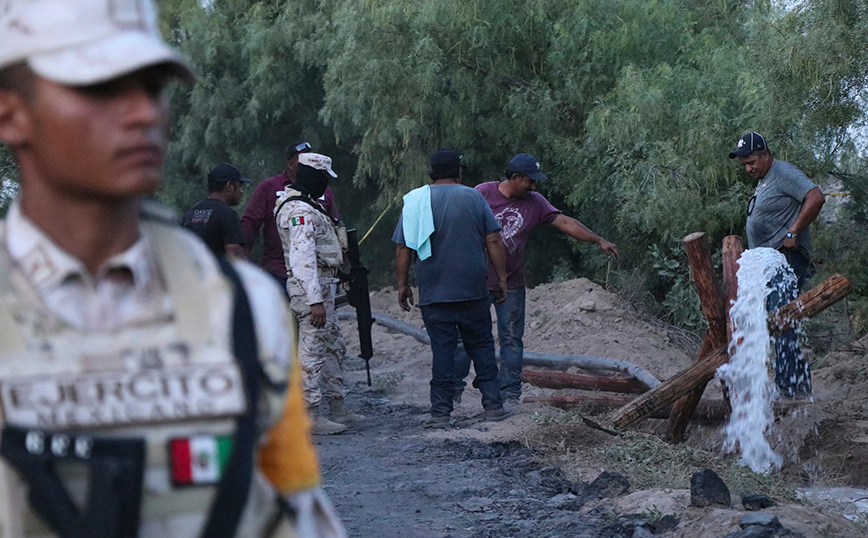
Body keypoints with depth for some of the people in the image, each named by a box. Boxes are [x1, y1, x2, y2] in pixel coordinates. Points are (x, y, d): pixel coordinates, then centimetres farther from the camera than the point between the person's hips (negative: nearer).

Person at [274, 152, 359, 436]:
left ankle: (338, 409, 25)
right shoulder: (300, 211, -18)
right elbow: (303, 258, -25)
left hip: (323, 287, 11)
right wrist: (315, 301, -28)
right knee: (312, 351, -7)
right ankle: (312, 417, -3)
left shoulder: (307, 206, 17)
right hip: (311, 287, -11)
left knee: (334, 347, 17)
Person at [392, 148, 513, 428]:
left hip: (434, 294, 0)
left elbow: (403, 248, 1)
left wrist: (402, 284, 9)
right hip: (473, 290, 0)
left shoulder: (415, 201, 1)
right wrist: (501, 277, 7)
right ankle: (493, 405, 10)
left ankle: (441, 412, 0)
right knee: (481, 345, 11)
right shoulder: (473, 197, 1)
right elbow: (493, 241, 0)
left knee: (442, 349, 2)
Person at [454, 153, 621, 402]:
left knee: (512, 339, 3)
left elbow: (564, 222, -2)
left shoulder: (534, 202, 0)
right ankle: (455, 388, 16)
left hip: (511, 284, 3)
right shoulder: (483, 193, -9)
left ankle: (510, 393, 9)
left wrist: (598, 240, -9)